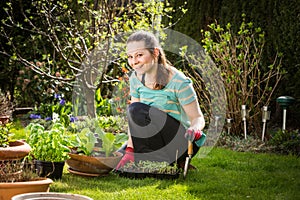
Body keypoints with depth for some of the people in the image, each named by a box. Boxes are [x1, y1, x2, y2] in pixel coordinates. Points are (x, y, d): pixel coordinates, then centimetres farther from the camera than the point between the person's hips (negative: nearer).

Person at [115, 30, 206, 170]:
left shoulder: (179, 82, -19)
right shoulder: (136, 78, 0)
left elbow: (198, 118, -14)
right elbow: (133, 121, 2)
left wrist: (195, 128, -37)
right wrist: (130, 150, -10)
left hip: (182, 141, -6)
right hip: (158, 140, 7)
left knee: (137, 110, -25)